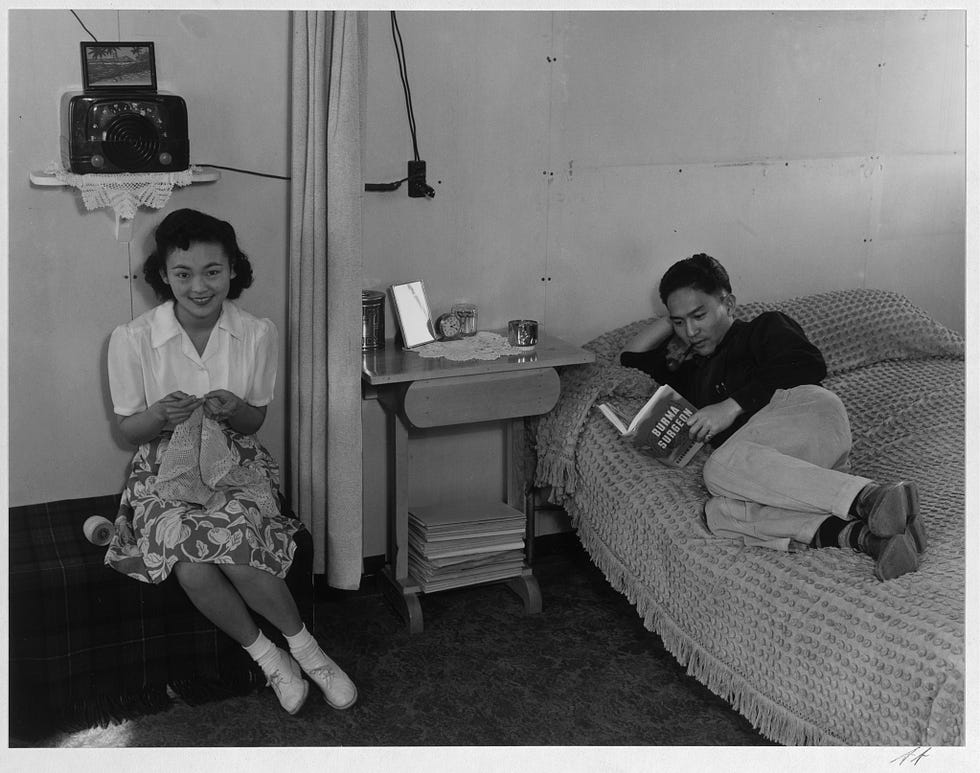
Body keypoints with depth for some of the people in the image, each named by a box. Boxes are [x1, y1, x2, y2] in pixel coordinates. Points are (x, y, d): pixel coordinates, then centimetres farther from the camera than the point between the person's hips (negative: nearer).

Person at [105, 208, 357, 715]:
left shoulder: (258, 334, -6)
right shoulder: (133, 339, -10)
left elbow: (254, 423, 3)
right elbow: (128, 430, -1)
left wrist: (235, 409, -21)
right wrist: (161, 415, -24)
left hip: (236, 463, 0)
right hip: (166, 469, 0)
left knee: (236, 551, -30)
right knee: (192, 569, -29)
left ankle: (301, 649, -7)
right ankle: (270, 656, -6)